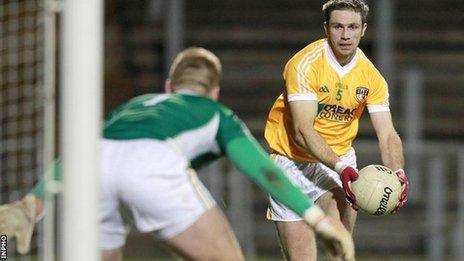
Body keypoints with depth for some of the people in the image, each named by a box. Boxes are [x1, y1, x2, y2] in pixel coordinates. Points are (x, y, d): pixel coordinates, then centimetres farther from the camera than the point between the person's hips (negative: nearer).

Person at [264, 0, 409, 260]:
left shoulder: (371, 76, -5)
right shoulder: (304, 64, -19)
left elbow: (387, 135, -7)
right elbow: (302, 130, -27)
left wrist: (398, 173, -29)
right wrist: (340, 167, -40)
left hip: (341, 162, 3)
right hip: (293, 160, -3)